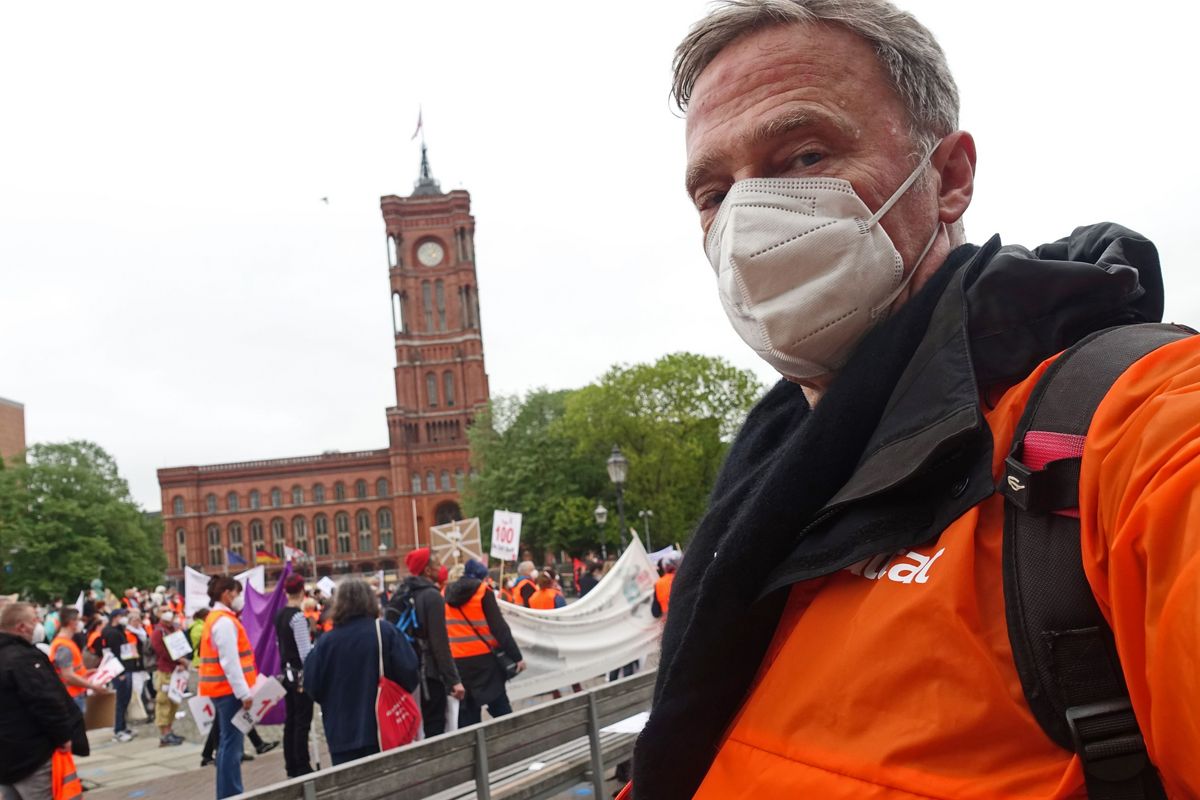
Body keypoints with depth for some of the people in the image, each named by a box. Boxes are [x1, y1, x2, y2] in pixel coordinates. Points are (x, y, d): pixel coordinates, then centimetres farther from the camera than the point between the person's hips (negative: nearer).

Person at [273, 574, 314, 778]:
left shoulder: (280, 614, 8)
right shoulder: (298, 616, -17)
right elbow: (305, 650, -19)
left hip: (287, 671, 8)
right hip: (300, 673, -8)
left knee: (290, 720, 13)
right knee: (302, 722, -3)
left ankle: (291, 768, 19)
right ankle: (303, 768, 0)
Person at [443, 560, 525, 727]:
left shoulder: (446, 594, 12)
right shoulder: (483, 591, -3)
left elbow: (444, 629, 16)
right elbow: (499, 627, -8)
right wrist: (516, 656, -6)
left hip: (456, 660, 5)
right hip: (482, 657, -4)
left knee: (467, 709, 10)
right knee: (500, 707, 3)